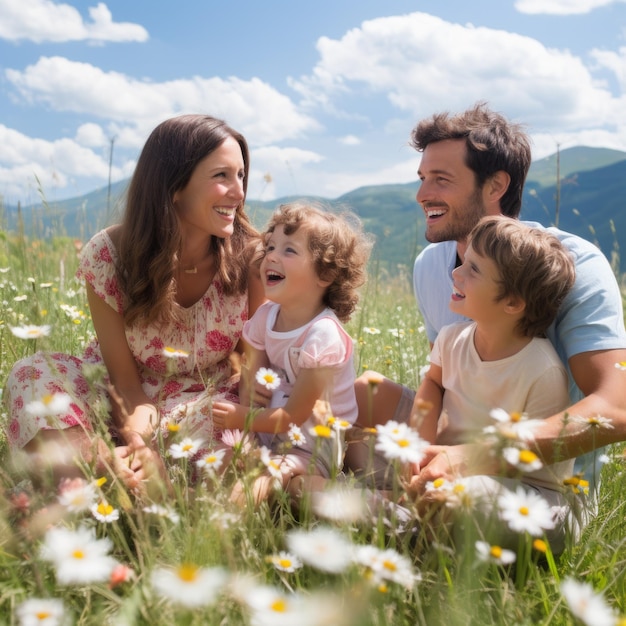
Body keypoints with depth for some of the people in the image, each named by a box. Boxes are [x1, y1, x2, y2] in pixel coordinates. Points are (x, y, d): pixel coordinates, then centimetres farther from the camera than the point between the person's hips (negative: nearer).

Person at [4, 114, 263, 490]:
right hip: (123, 401, 0)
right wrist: (141, 444, -36)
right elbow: (125, 379, -15)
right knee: (33, 375, -24)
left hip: (205, 400, 0)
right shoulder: (108, 255, -18)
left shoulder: (249, 257, -17)